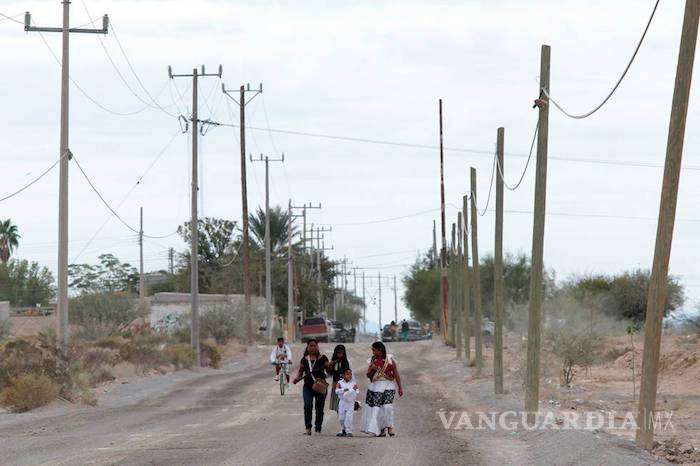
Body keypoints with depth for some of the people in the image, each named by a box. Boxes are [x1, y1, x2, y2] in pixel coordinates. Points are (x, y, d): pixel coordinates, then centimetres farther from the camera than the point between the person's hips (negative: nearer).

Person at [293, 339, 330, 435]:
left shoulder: (322, 358, 2)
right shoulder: (304, 359, 7)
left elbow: (329, 369, 1)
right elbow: (301, 371, 17)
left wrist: (330, 366, -21)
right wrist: (298, 378, -1)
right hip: (308, 386, 1)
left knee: (319, 408, 6)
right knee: (307, 405, -17)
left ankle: (318, 429, 19)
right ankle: (308, 427, -9)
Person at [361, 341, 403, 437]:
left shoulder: (390, 359, -1)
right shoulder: (373, 360, 9)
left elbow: (396, 374, 1)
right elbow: (368, 375, 12)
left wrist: (400, 388, -1)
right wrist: (372, 369, -9)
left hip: (388, 386, -3)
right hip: (376, 386, 4)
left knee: (387, 406, -17)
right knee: (376, 408, -1)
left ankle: (389, 427, -2)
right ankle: (381, 430, 8)